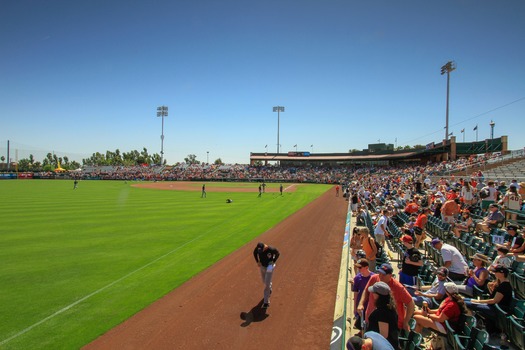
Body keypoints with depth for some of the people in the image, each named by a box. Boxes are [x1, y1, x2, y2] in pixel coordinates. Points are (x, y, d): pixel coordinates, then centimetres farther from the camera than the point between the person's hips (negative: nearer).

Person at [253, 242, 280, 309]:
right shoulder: (257, 249, -20)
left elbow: (278, 254, -10)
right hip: (262, 266, 4)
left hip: (269, 267, -4)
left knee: (267, 284, -5)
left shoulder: (271, 249, -31)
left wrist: (273, 262, -17)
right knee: (264, 281, 22)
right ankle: (269, 288, 55)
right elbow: (254, 253, 4)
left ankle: (266, 302, 5)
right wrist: (257, 262, -7)